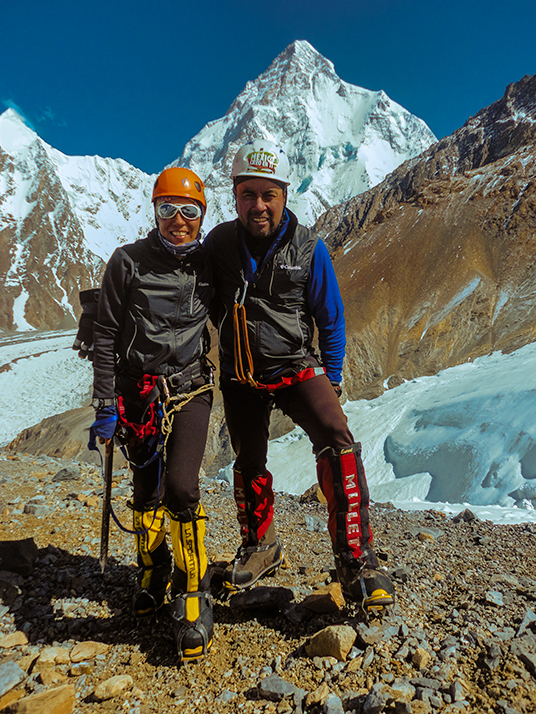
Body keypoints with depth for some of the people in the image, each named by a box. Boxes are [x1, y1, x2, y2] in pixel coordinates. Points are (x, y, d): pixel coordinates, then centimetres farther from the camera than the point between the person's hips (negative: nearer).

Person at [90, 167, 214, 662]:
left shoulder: (207, 266, 5)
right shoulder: (128, 262, -2)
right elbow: (105, 336, -1)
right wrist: (106, 403, -6)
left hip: (191, 388, 0)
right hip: (139, 392, 0)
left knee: (181, 487, -14)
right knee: (147, 490, 11)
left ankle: (194, 594, 3)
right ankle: (152, 572, 36)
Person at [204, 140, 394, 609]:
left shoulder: (309, 249, -9)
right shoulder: (218, 243, -5)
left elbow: (330, 319, 1)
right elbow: (207, 302, 12)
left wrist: (332, 378, 0)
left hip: (296, 369, -2)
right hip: (240, 378, 3)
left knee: (336, 440, -25)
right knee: (249, 464, 15)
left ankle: (355, 558, -11)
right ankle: (260, 547, 39)